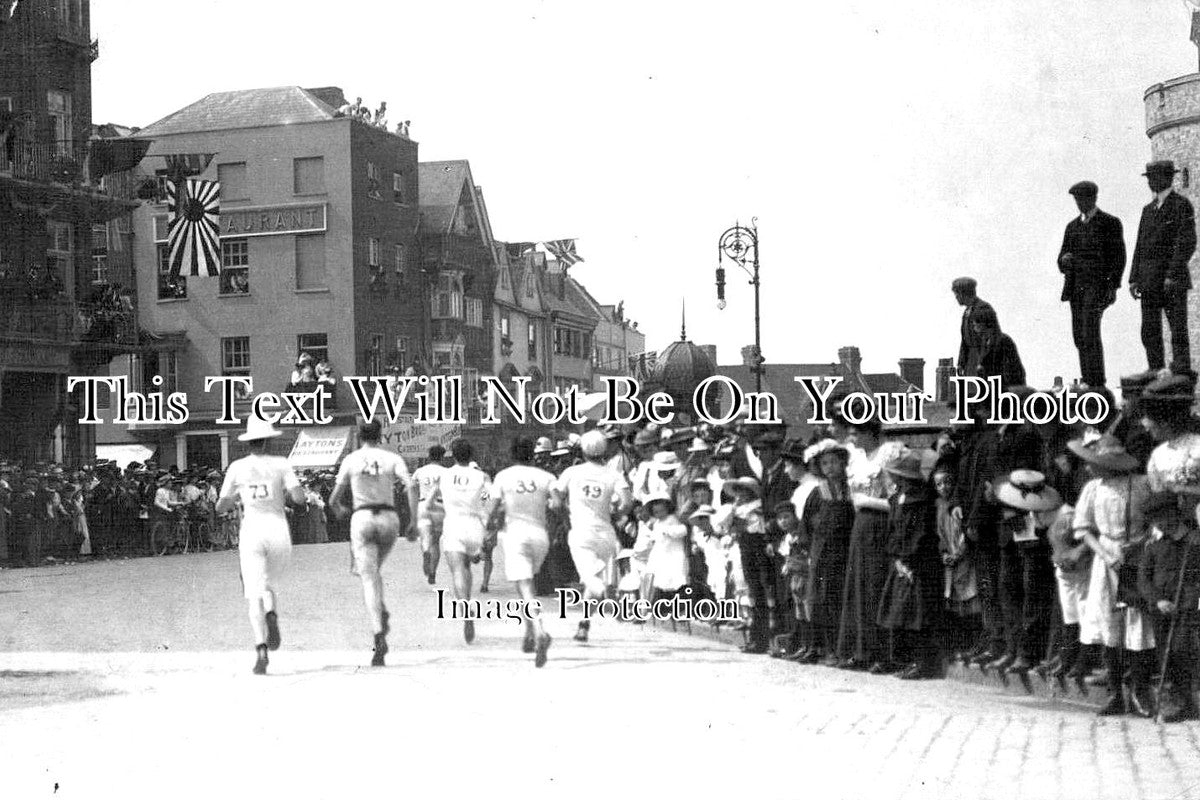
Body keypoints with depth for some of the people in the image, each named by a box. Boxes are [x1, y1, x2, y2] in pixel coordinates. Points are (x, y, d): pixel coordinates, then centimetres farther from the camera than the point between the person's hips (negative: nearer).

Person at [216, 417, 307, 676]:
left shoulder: (237, 468, 4)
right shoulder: (281, 464, 2)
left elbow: (220, 507, 8)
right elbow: (299, 497, -9)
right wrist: (285, 491, 12)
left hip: (252, 532, -1)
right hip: (279, 531, 1)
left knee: (255, 595, -5)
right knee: (270, 587, 20)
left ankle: (261, 650, -25)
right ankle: (272, 616, -15)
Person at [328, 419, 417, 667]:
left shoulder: (350, 460, 4)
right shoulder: (393, 459, 5)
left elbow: (334, 499, 5)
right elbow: (411, 487, -9)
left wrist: (339, 509, 28)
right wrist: (414, 522, -6)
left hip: (362, 519, -2)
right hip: (389, 519, 2)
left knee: (369, 579, -5)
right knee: (374, 571, 26)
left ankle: (379, 636, -22)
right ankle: (381, 613, 2)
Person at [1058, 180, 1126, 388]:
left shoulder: (1110, 223, 1)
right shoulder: (1073, 226, 18)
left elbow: (1119, 256, -2)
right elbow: (1063, 256, 16)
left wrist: (1113, 286, -11)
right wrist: (1064, 259, -9)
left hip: (1098, 284, -6)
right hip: (1076, 285, 6)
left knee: (1090, 332, -16)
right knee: (1079, 335, 2)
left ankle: (1097, 382, -14)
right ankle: (1088, 381, 8)